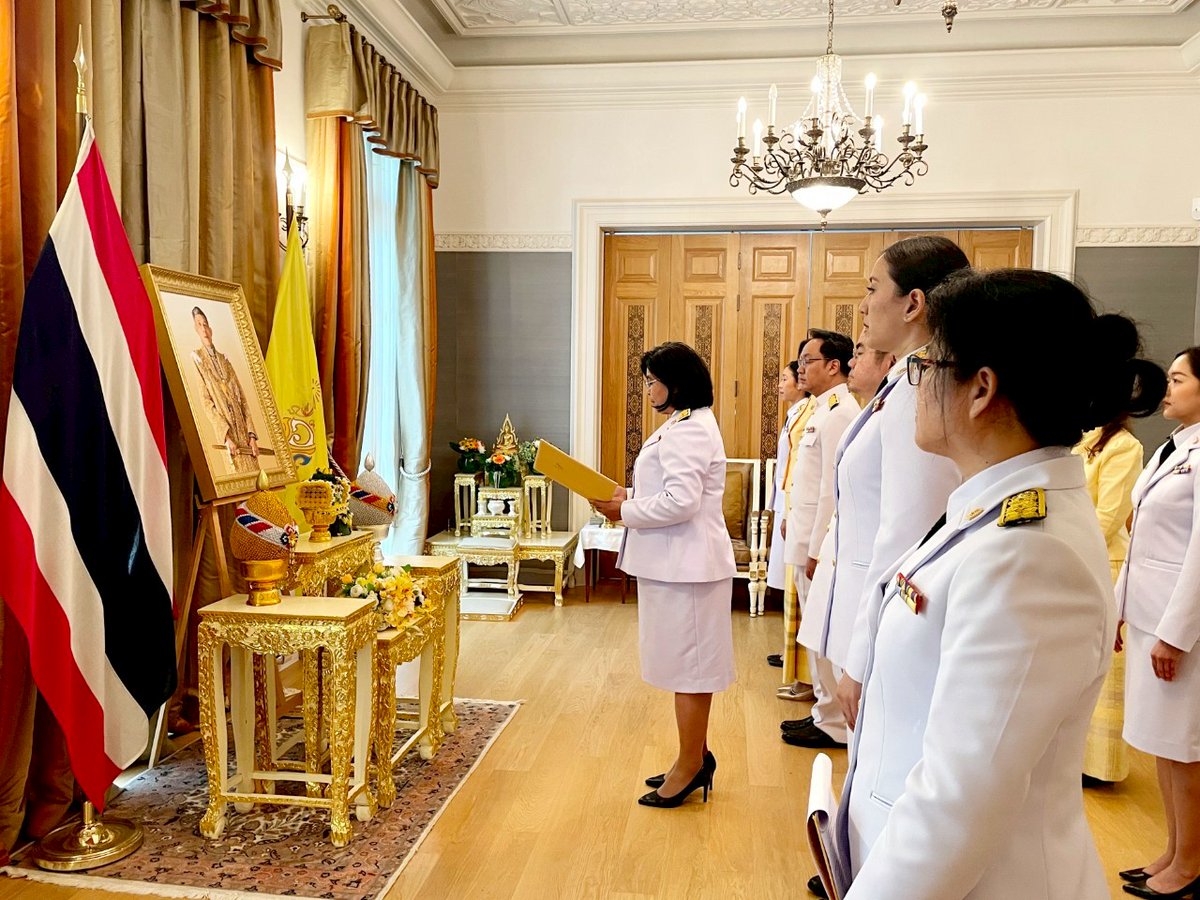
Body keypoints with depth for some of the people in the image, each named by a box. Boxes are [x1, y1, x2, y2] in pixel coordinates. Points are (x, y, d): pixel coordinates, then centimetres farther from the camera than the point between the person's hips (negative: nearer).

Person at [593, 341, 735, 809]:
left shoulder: (686, 430, -18)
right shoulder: (687, 423, 16)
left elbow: (680, 502, -26)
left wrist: (625, 512, -14)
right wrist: (631, 498, 8)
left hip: (685, 565, -11)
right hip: (678, 561, 11)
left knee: (687, 665, 1)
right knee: (687, 664, 17)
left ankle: (692, 765, 15)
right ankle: (695, 757, 29)